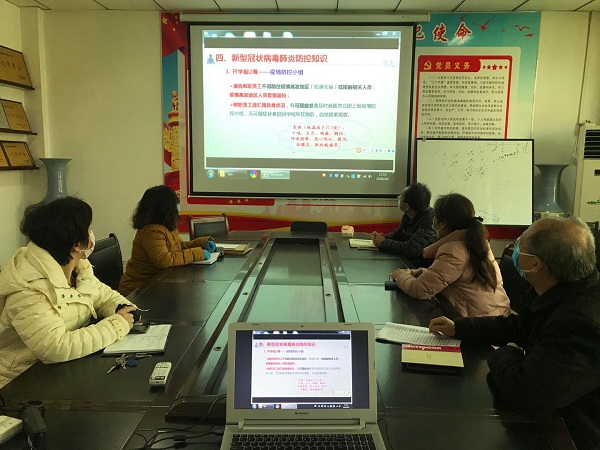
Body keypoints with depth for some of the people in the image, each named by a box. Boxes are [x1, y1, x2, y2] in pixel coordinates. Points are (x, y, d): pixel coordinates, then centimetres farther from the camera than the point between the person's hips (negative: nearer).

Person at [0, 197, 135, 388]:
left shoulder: (76, 266, -2)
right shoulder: (28, 289, -26)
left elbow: (103, 295, 9)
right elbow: (56, 348, -34)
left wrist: (125, 310, -13)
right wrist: (117, 324, -26)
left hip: (67, 368, 7)